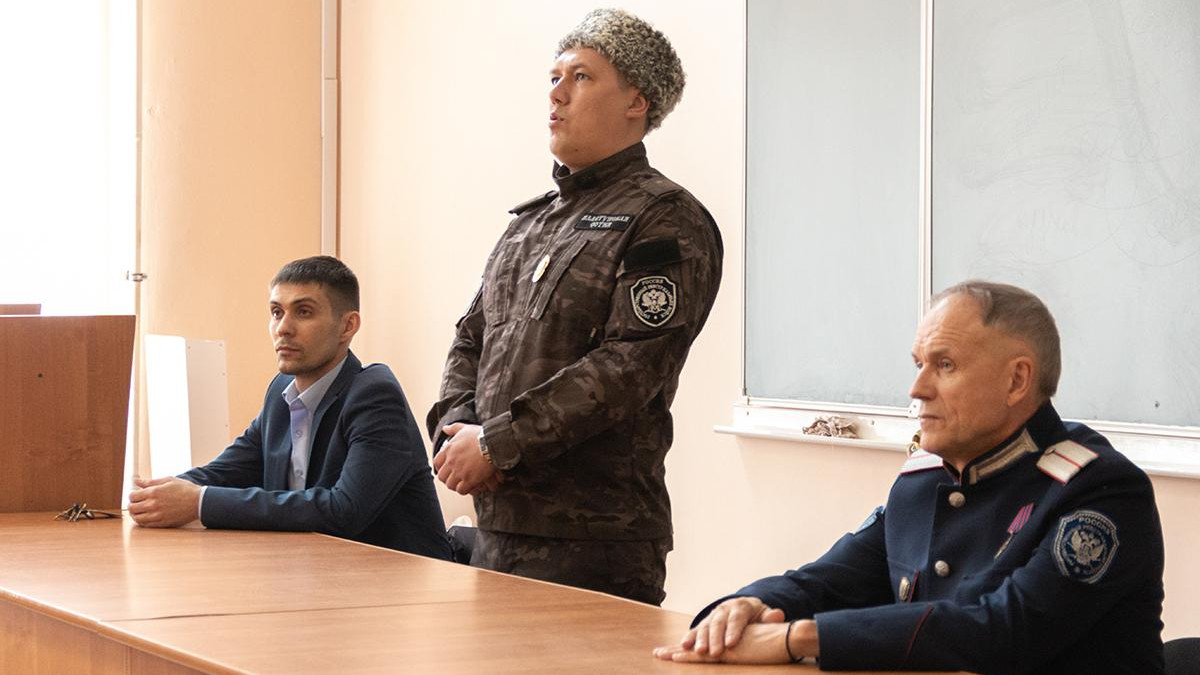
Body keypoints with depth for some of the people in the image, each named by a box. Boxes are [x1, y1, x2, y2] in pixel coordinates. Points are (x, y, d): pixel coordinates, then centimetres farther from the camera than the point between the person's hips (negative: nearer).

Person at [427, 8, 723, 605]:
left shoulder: (666, 220, -6)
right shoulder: (531, 220, 19)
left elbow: (628, 366, -16)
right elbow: (472, 339, 19)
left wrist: (497, 443, -16)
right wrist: (455, 429, -2)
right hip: (497, 526, 8)